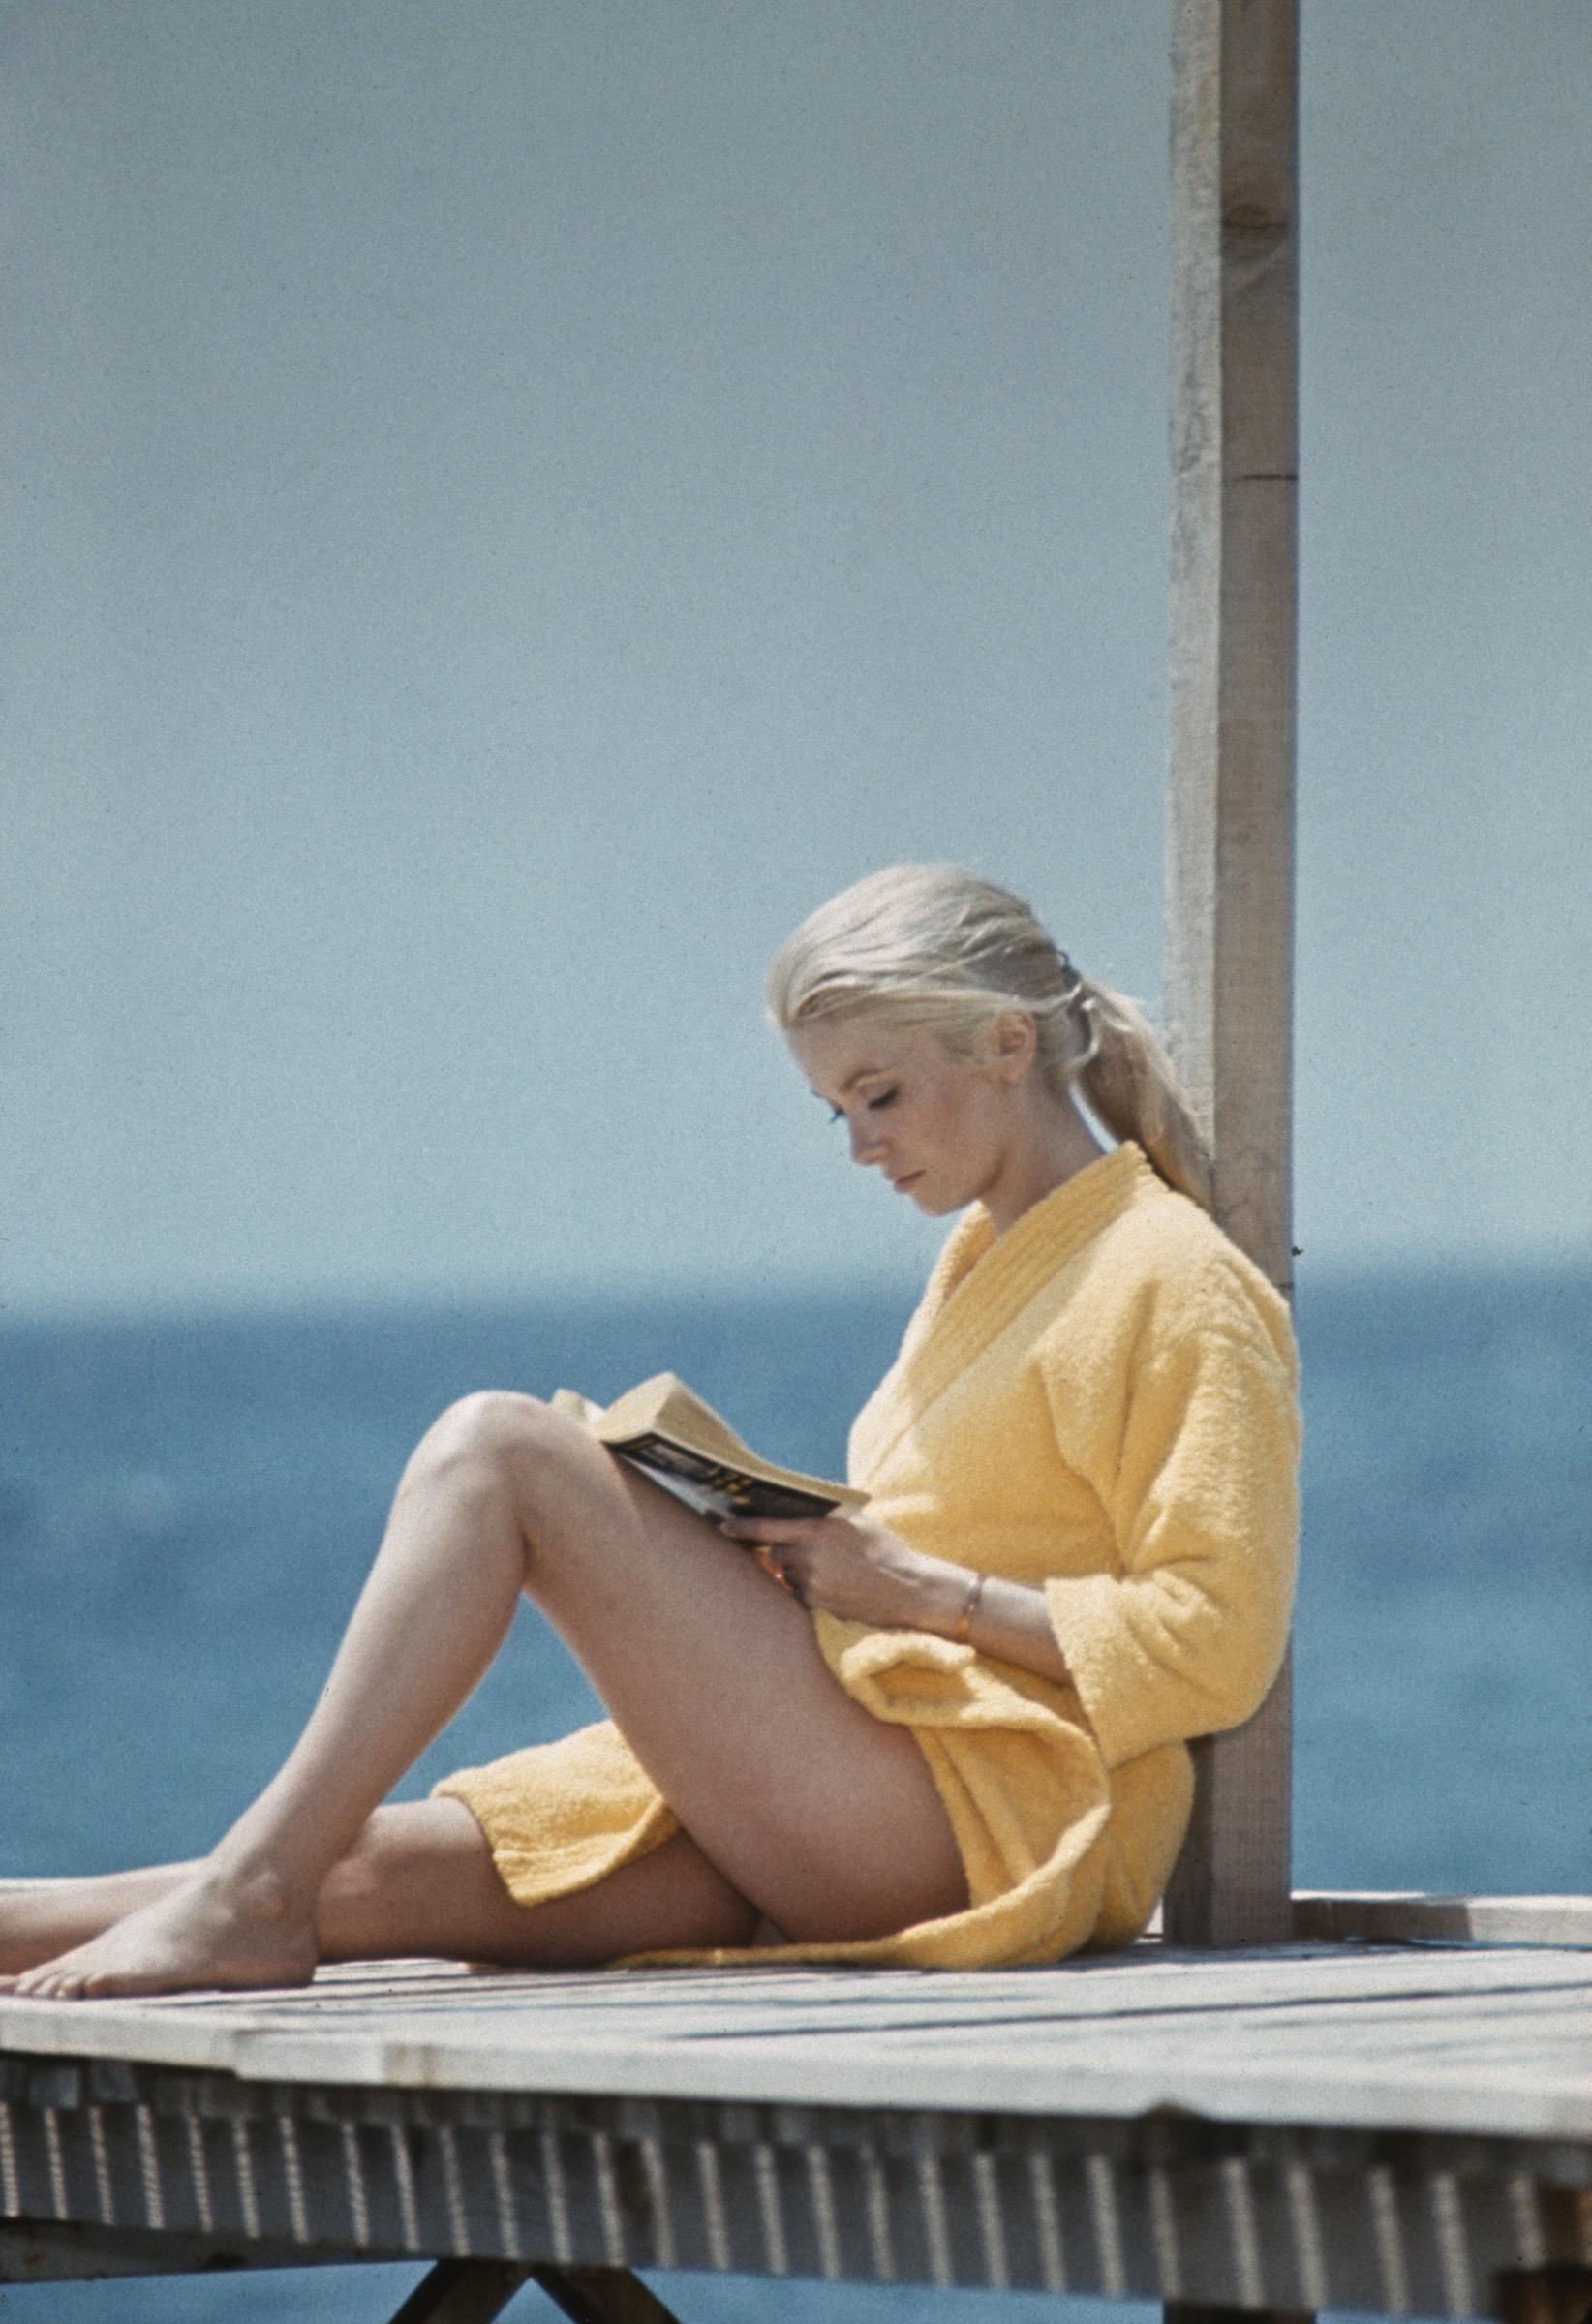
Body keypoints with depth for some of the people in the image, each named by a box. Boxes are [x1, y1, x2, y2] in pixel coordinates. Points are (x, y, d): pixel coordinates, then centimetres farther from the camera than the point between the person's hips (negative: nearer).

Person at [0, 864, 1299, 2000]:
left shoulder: (1170, 1281, -4)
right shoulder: (984, 1265, 23)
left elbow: (1216, 1643, -12)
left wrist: (920, 1587, -13)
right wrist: (806, 1549, 10)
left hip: (985, 1817, -9)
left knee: (498, 1448, -16)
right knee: (363, 1874, -6)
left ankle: (249, 1897, -19)